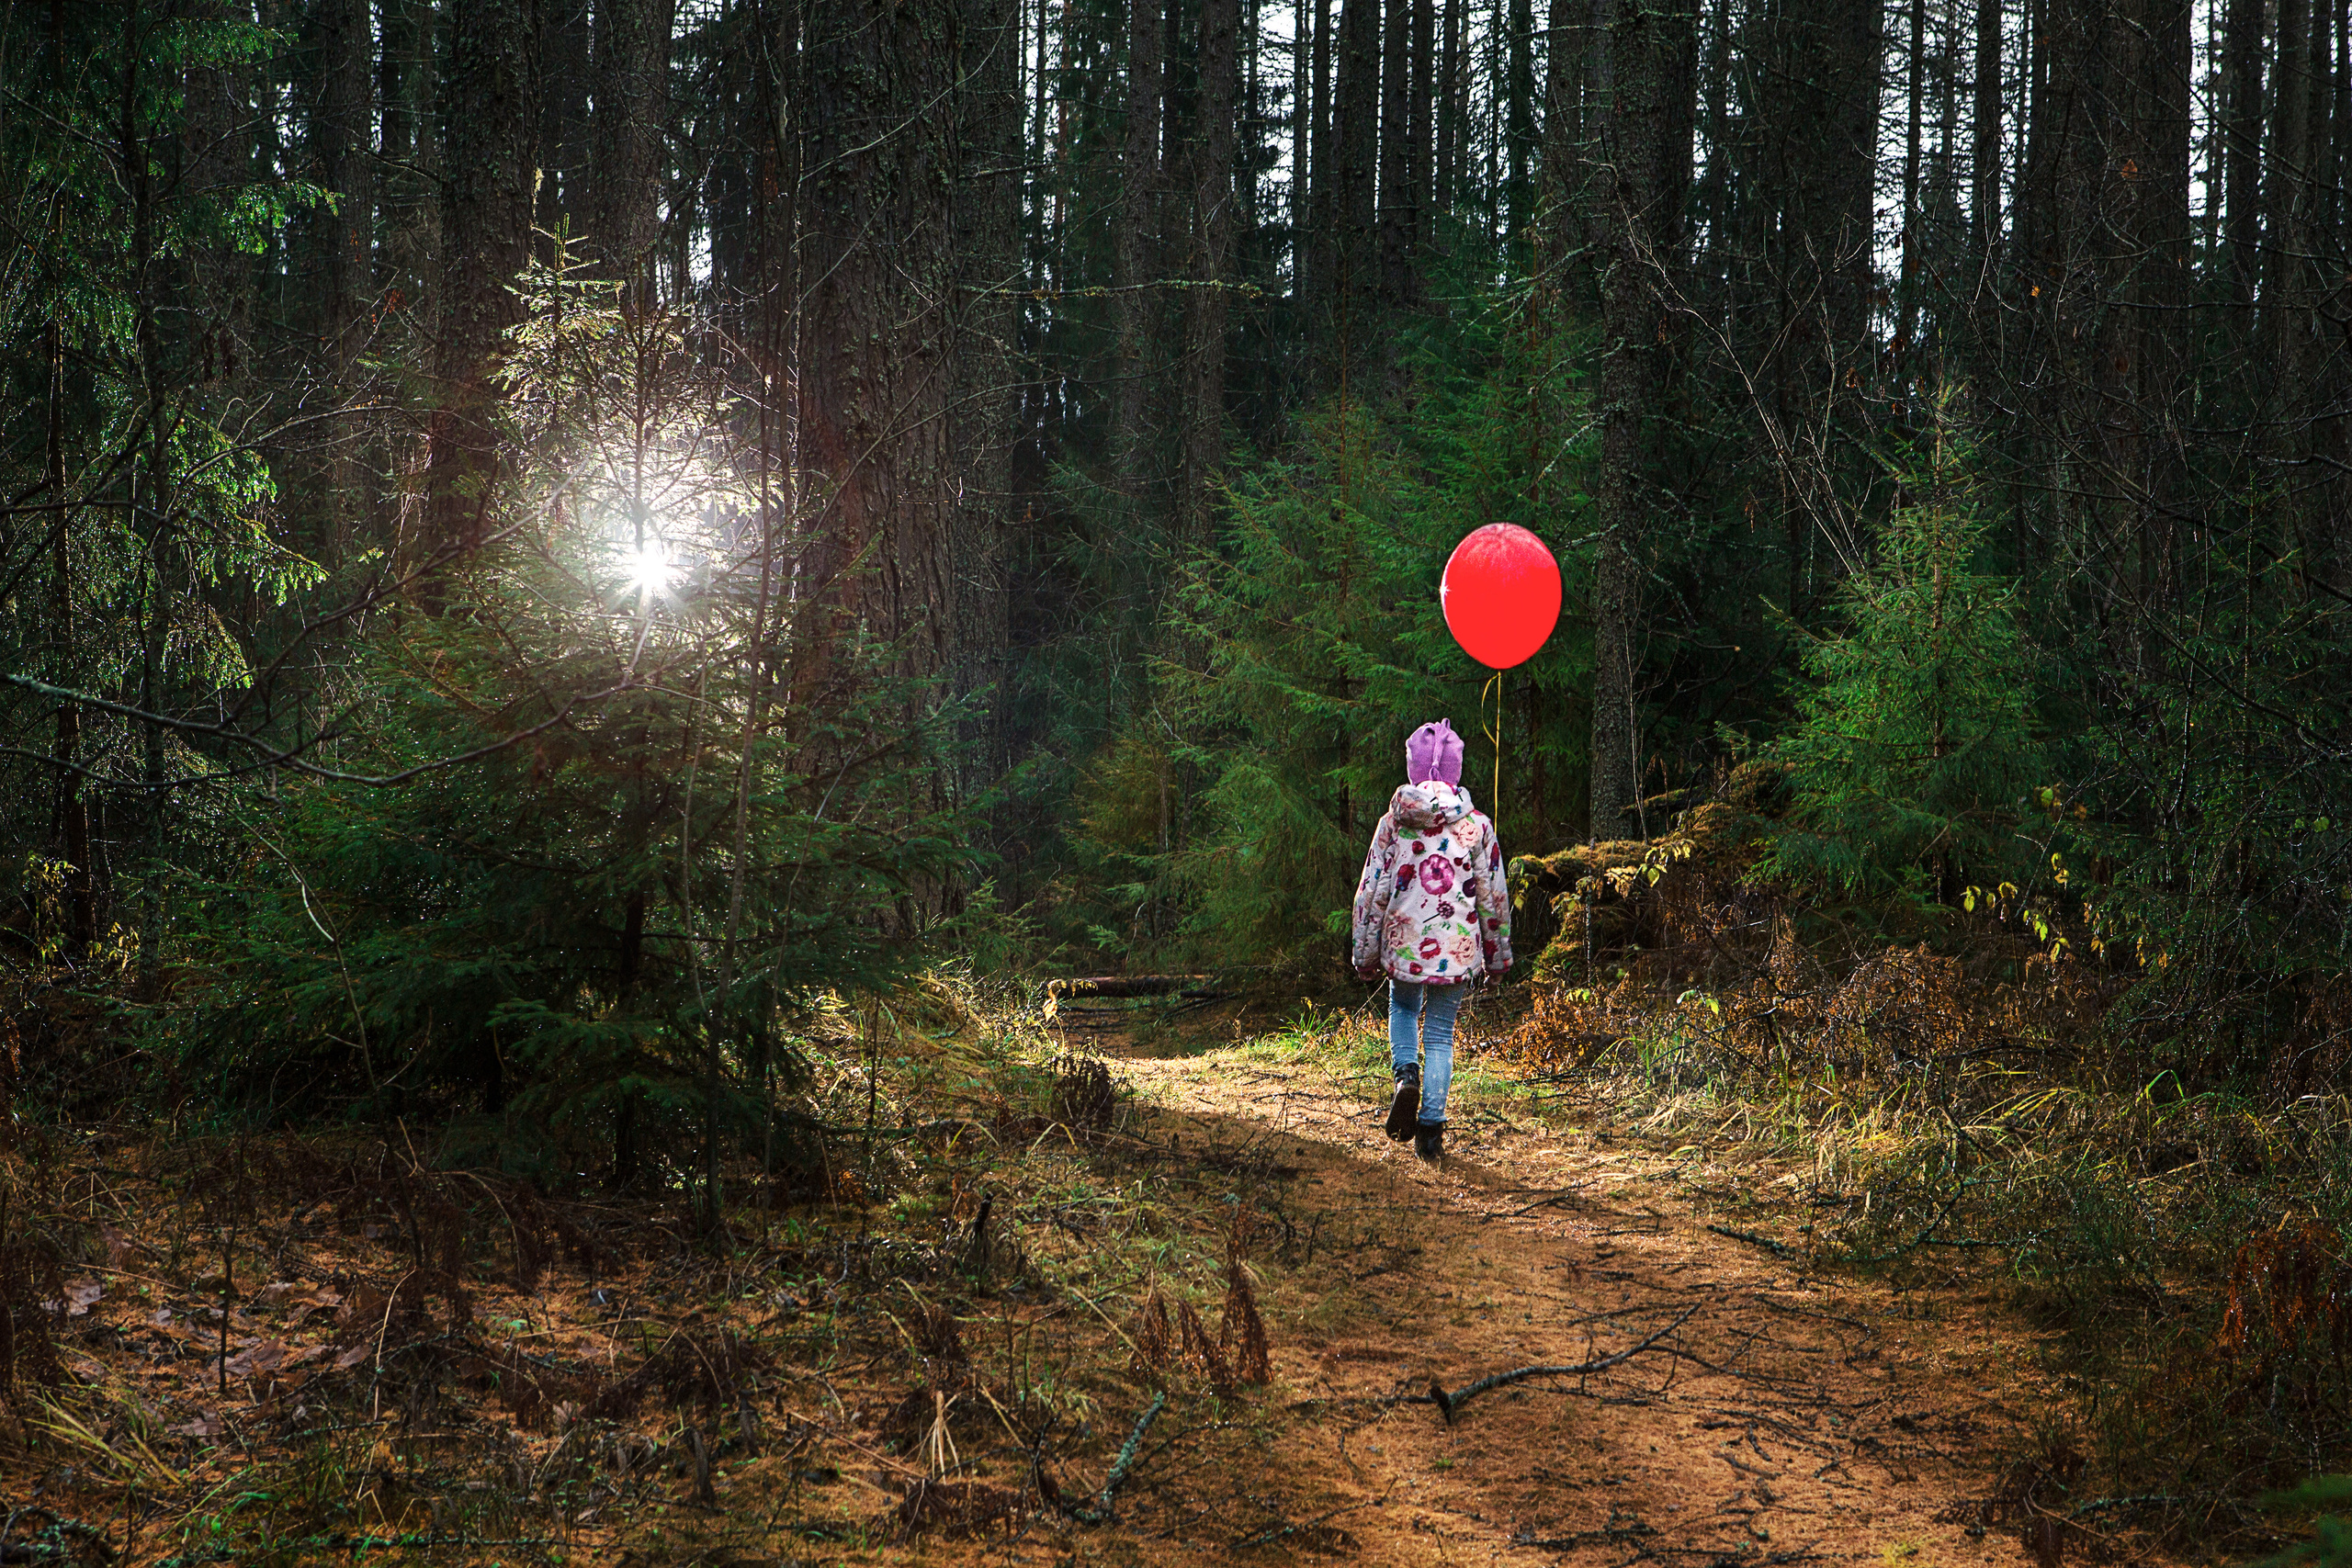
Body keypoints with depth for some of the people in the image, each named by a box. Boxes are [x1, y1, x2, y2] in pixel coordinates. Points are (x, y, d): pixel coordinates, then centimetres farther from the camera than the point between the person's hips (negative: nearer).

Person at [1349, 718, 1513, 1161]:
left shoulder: (1393, 822, -4)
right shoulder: (1476, 825, -4)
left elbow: (1370, 892, -1)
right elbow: (1494, 895, 1)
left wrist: (1366, 953, 9)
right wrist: (1497, 954, 14)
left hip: (1403, 941, 0)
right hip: (1456, 944, 0)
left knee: (1403, 1007, 27)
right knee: (1440, 1033, 11)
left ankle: (1406, 1074, 0)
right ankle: (1430, 1129, 7)